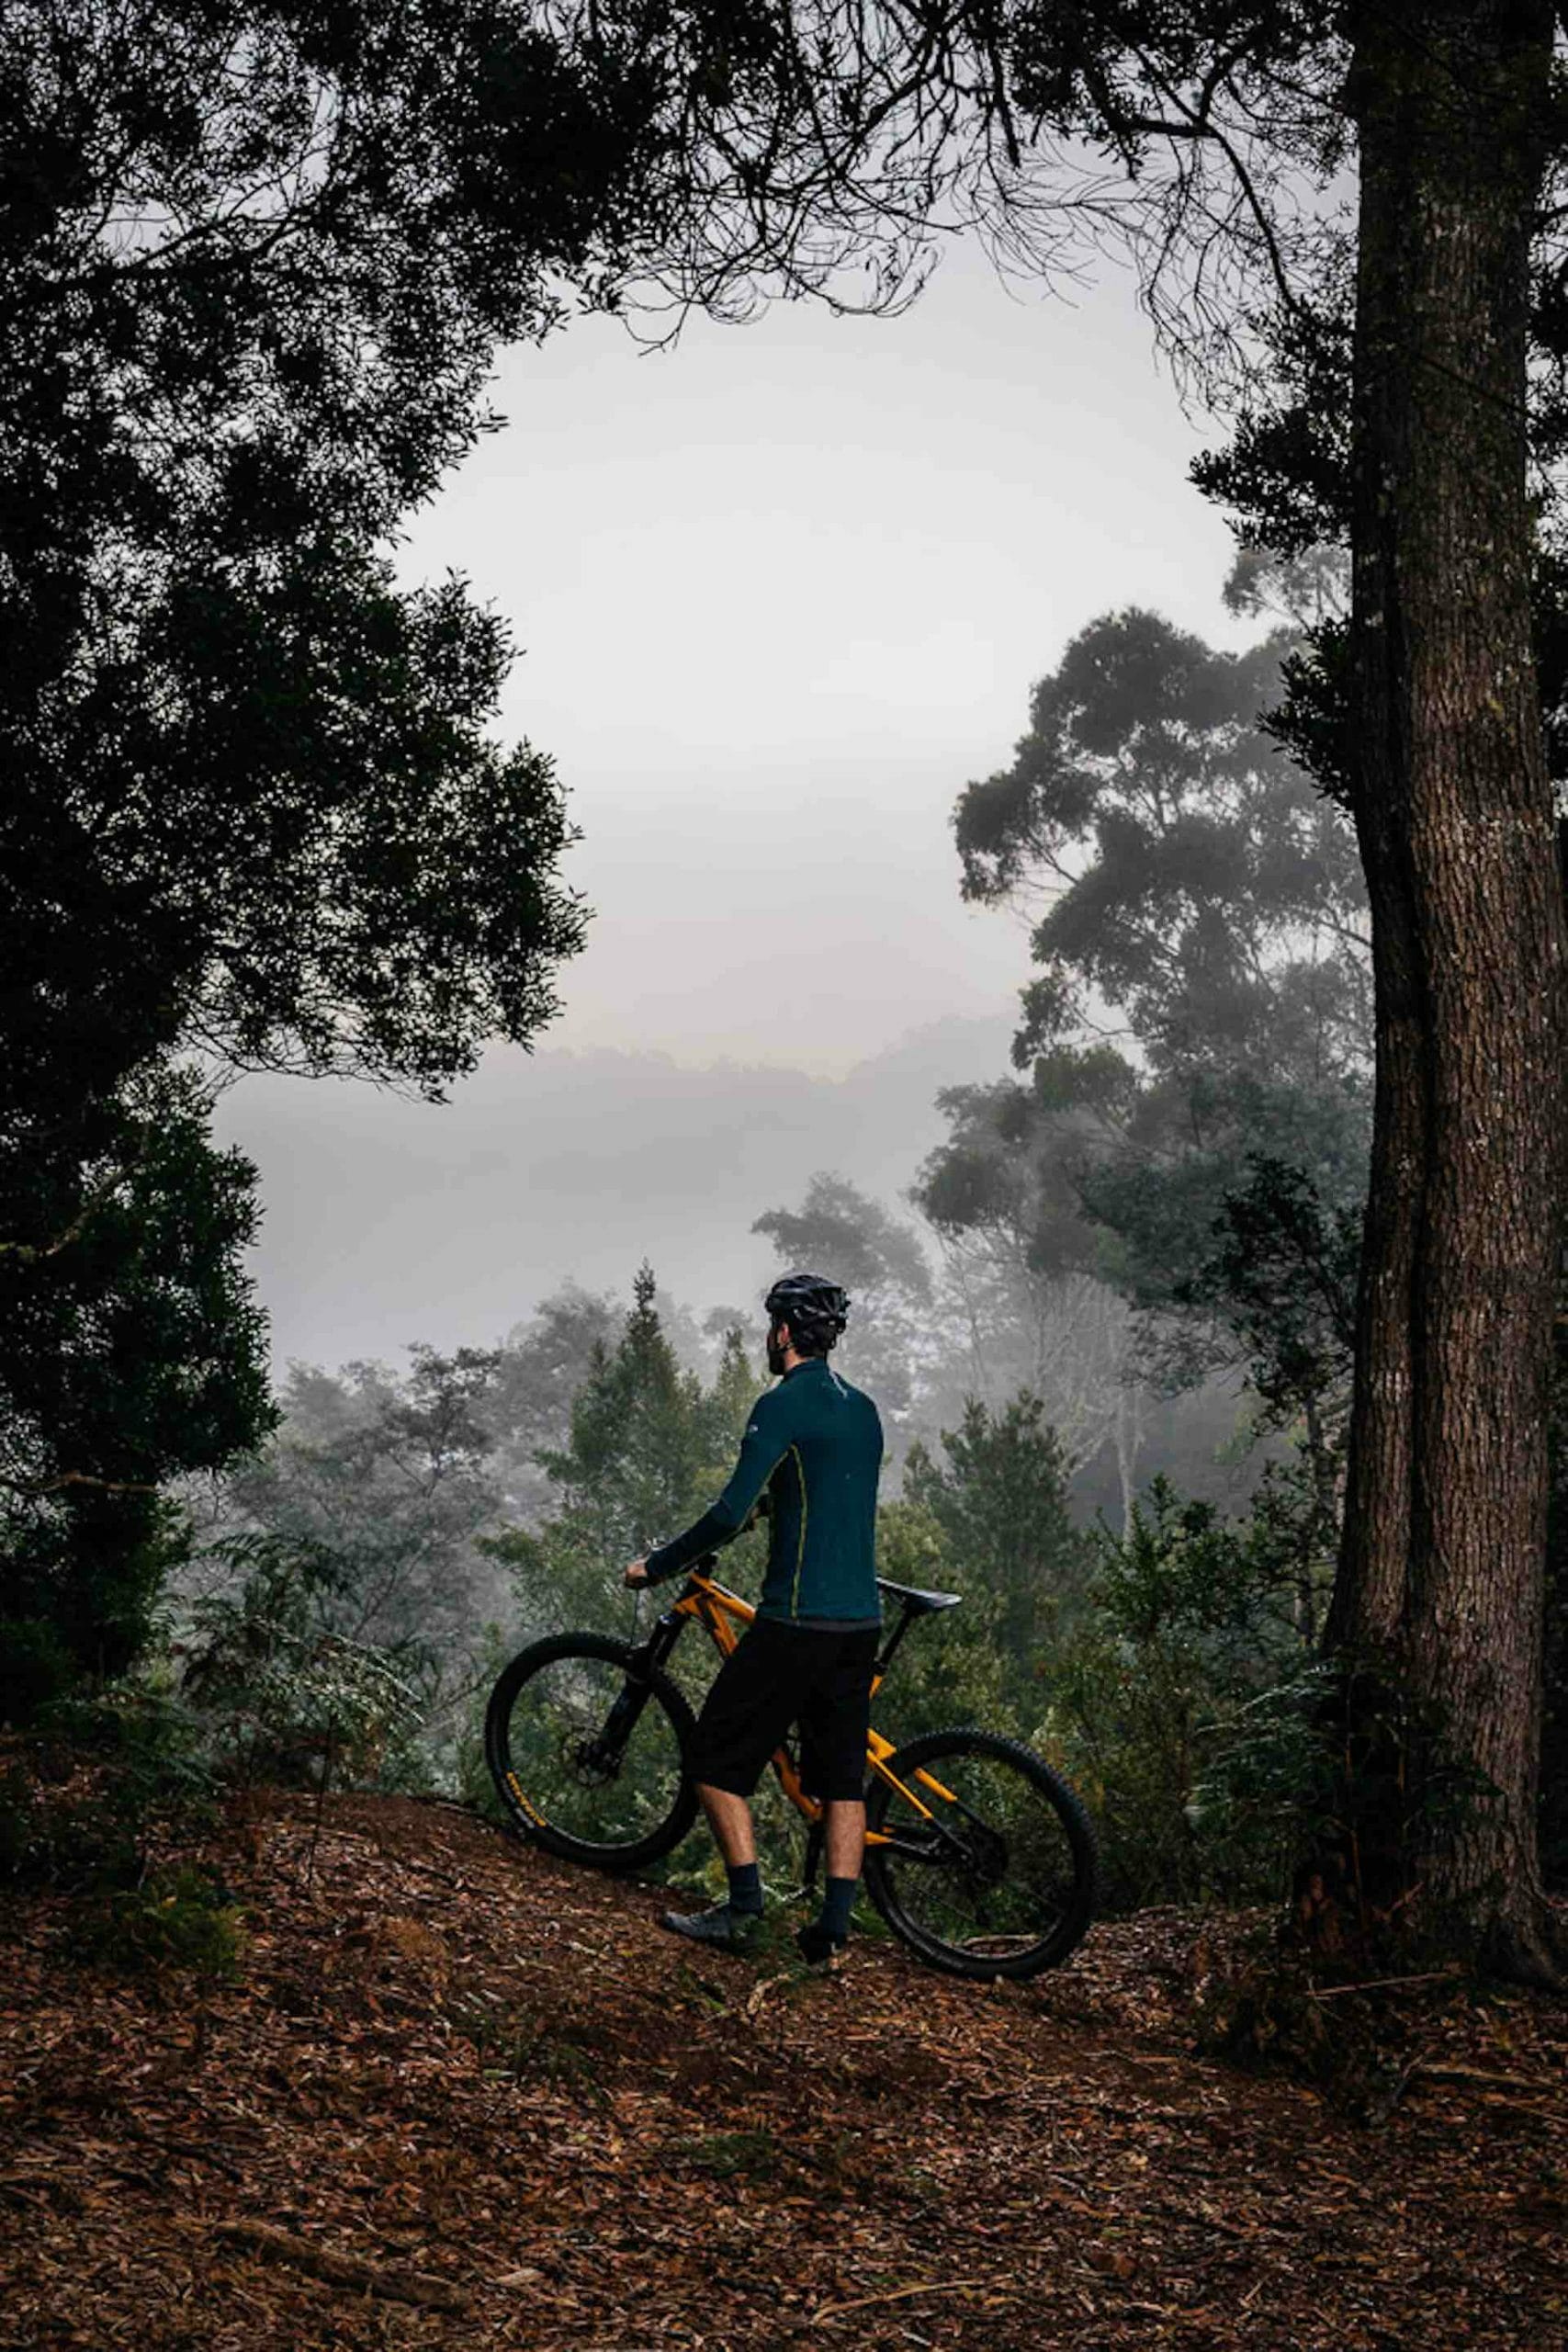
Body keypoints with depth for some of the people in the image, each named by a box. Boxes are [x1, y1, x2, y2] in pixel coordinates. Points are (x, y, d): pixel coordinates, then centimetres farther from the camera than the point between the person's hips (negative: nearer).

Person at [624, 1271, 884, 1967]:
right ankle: (833, 1931, 9)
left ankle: (744, 1907, 5)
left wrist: (657, 1565, -7)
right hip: (860, 1622, 8)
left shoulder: (783, 1405, -11)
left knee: (717, 1758, 6)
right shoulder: (863, 1410, 14)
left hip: (796, 1619, -8)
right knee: (843, 1778, 10)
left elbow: (731, 1512, -17)